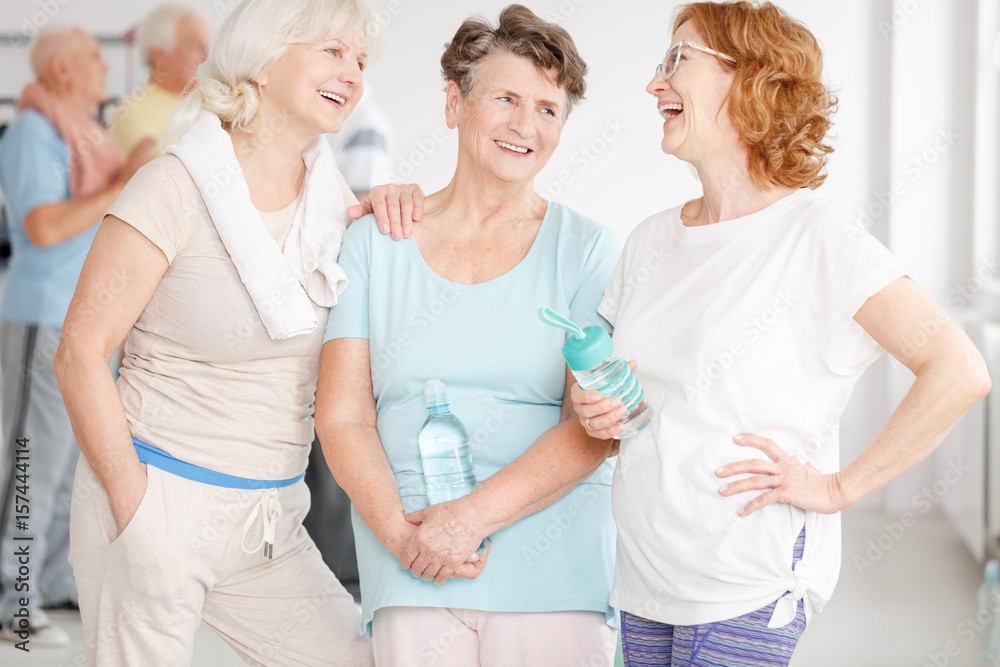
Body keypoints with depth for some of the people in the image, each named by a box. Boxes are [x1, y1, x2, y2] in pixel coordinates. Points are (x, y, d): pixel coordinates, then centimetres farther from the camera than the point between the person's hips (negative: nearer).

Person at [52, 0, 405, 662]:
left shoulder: (328, 189, 5)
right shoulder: (178, 186, -12)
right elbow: (80, 355, -12)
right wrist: (136, 509, -14)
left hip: (270, 520, 6)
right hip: (158, 495, -6)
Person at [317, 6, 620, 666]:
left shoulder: (587, 251, 3)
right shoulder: (374, 244, 8)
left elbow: (595, 429, -5)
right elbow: (342, 415, 3)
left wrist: (472, 517, -15)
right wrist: (399, 531, -12)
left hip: (555, 569, -1)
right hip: (412, 577, 1)